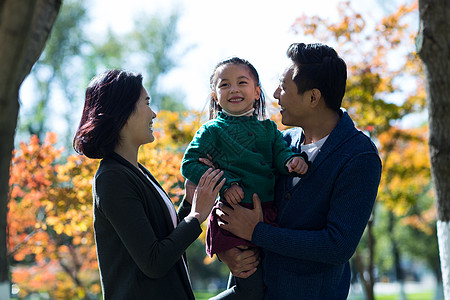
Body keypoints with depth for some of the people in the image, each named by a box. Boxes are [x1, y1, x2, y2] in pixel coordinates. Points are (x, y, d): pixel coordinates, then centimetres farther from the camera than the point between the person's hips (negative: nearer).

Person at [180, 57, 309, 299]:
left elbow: (280, 152, 4)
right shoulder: (212, 130, 1)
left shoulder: (268, 128, 15)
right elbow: (189, 164, -4)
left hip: (267, 214, 6)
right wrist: (224, 184, -15)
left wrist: (293, 160, -20)